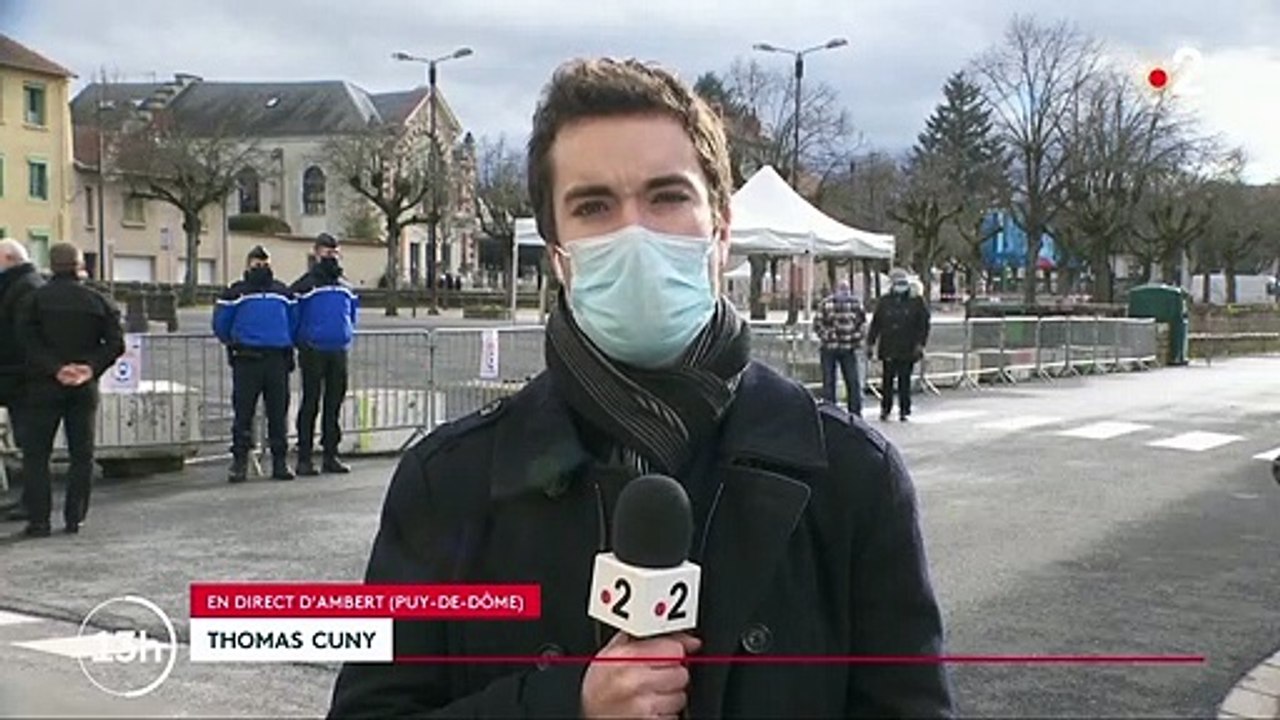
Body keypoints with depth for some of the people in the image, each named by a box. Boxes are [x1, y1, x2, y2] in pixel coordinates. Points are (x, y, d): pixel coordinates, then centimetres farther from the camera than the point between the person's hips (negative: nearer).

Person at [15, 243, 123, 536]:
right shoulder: (98, 301, 3)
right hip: (85, 389, 2)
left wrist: (55, 368, -16)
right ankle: (75, 518, 8)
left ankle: (39, 519, 0)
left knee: (36, 453, 5)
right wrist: (92, 367, -10)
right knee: (81, 454, 9)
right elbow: (116, 342, -4)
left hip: (44, 387, -2)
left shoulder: (35, 299, -3)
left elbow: (28, 341, -14)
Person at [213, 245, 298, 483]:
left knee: (278, 412, 4)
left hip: (277, 359, 2)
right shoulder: (236, 292, 8)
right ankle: (239, 462, 1)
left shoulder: (283, 292, 17)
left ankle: (280, 461, 10)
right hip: (247, 359, -2)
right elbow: (221, 325, 10)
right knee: (243, 412, -3)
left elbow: (294, 322, 23)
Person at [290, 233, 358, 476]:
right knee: (310, 404, -3)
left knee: (334, 404, 9)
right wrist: (301, 342, -1)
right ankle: (304, 458, 1)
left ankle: (331, 455, 16)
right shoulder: (305, 285, -5)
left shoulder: (345, 287, 14)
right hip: (313, 352, -5)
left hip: (338, 352, 5)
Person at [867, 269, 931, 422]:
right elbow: (875, 324, 11)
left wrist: (920, 344, -5)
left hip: (908, 350, -1)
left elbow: (923, 325, 4)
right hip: (888, 349, 1)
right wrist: (870, 342, 7)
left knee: (905, 381, 2)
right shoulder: (884, 302, 8)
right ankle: (885, 409, 10)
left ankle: (904, 410, 10)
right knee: (887, 380, 1)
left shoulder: (917, 302, 4)